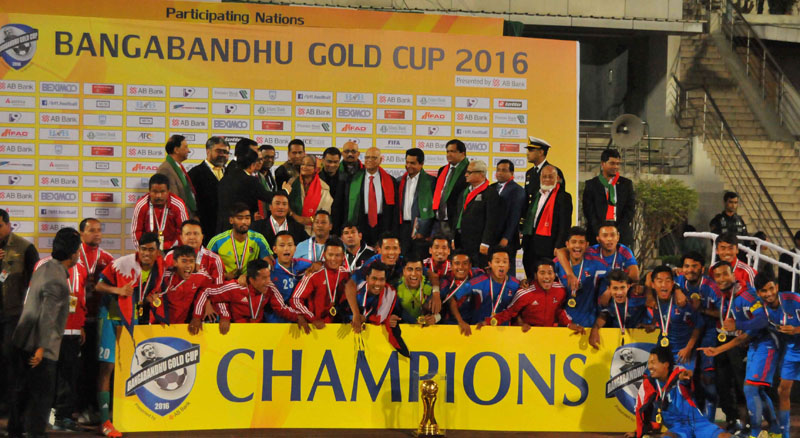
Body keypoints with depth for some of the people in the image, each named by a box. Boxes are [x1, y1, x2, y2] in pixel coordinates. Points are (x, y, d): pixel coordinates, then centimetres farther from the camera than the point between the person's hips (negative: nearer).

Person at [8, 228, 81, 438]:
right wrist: (41, 348, -23)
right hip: (38, 346, -9)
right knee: (41, 396, 1)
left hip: (21, 342, 9)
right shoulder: (58, 281, -21)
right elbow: (47, 317, -24)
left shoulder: (44, 268, 7)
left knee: (20, 391, 17)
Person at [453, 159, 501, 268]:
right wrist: (453, 239, 15)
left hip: (478, 245, -7)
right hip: (461, 244, 8)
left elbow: (492, 222, -14)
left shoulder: (490, 194, -8)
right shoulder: (464, 193, 18)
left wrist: (485, 243, -18)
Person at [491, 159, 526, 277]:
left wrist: (506, 238, -16)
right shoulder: (492, 188, 15)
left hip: (507, 240, -6)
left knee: (507, 272, -3)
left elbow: (514, 217, -11)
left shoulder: (517, 190, -6)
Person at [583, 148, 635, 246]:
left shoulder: (626, 184, 13)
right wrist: (600, 230, -11)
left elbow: (631, 209, 7)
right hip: (597, 234, -1)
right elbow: (588, 211, 2)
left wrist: (619, 230, -7)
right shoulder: (591, 184, 9)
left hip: (622, 235, 1)